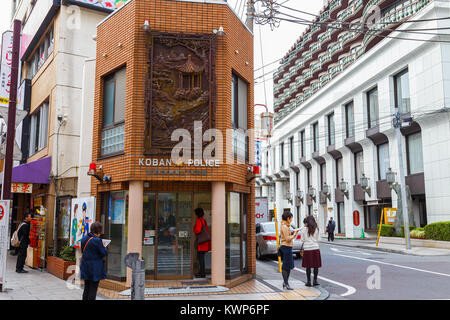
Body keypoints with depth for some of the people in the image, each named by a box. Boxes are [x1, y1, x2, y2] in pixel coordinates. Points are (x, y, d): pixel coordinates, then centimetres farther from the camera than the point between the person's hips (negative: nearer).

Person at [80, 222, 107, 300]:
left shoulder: (84, 239, 3)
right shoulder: (97, 240, -19)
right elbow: (104, 253, -15)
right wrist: (103, 246, 2)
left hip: (85, 267, 7)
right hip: (95, 268, -7)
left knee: (87, 288, 17)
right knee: (93, 289, 2)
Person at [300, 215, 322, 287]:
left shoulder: (304, 229, -5)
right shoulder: (316, 229, -1)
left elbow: (302, 240, 0)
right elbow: (317, 239, 6)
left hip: (307, 249, -1)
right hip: (315, 248, 1)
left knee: (308, 266, 5)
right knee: (316, 266, 9)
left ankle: (308, 281, 8)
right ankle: (315, 281, 11)